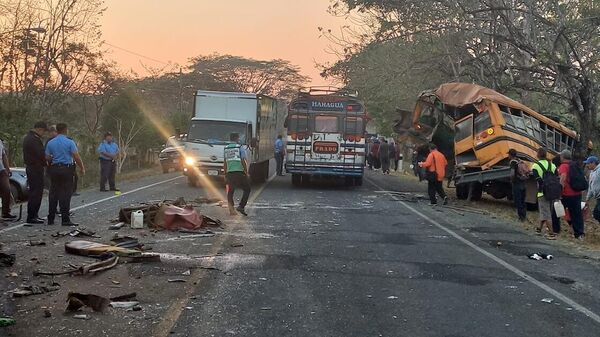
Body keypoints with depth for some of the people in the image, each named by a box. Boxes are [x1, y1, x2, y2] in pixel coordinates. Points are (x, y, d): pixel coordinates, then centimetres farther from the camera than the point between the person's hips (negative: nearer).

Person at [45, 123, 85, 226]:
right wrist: (82, 168, 0)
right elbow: (76, 157, -11)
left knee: (53, 194, 9)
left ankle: (51, 219, 12)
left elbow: (47, 157, 8)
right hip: (67, 169, -4)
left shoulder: (50, 143, 6)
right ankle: (65, 219, -5)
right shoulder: (70, 142, -7)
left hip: (54, 169, 4)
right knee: (65, 194, -3)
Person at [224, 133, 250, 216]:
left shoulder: (226, 148, 12)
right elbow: (243, 161, -7)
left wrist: (225, 174, 20)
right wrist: (246, 172, -1)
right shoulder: (240, 148, -2)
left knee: (230, 192, 11)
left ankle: (231, 210, 9)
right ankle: (241, 206, -6)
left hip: (229, 172, 5)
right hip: (239, 172, -5)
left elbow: (225, 163, 14)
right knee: (247, 189, 7)